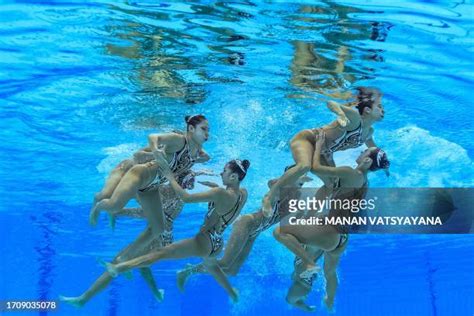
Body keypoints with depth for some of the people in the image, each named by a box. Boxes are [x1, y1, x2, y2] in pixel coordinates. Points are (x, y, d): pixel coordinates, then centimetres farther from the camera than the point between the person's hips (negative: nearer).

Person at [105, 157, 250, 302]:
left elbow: (186, 198, -25)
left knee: (161, 253, -6)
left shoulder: (220, 193, -23)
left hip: (204, 243, -8)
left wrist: (169, 176, -15)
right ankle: (232, 293, 57)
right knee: (211, 264, 39)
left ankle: (118, 268, -4)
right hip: (218, 245, 8)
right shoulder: (243, 193, -3)